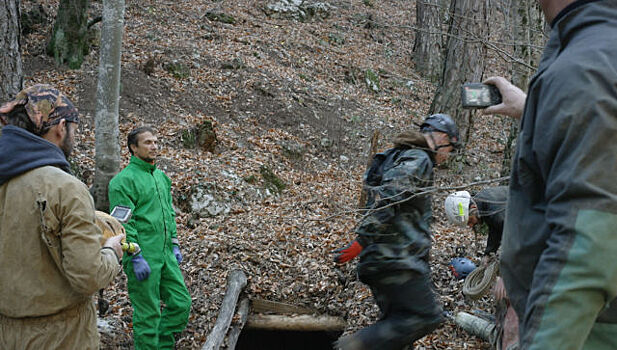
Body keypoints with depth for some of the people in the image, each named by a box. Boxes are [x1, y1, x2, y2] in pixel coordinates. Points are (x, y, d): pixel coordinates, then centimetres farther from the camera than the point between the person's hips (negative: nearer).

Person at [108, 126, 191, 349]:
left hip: (166, 256, 8)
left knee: (181, 303, 10)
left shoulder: (161, 177, 16)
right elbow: (123, 223, -15)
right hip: (144, 259, -8)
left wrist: (174, 244, 17)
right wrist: (136, 258, -18)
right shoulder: (124, 180, -10)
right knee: (147, 314, 1)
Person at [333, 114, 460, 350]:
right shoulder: (418, 159, -8)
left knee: (397, 323, 11)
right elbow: (388, 200, -21)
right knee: (426, 317, -12)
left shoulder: (394, 157, 24)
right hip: (397, 258, -10)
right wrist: (362, 242, -25)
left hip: (379, 259, 10)